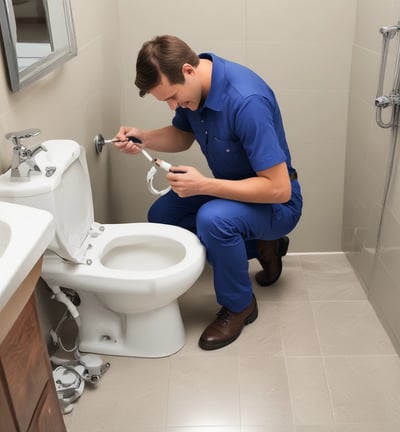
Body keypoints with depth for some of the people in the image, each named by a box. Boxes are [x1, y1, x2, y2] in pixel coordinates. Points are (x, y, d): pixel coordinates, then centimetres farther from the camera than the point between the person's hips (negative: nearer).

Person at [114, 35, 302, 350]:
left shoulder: (246, 101, -33)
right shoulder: (190, 85, -8)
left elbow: (279, 189, -32)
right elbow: (182, 136, 10)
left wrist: (203, 185, -33)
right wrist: (144, 138, -11)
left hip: (275, 203, -8)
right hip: (233, 189, 9)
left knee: (213, 218, -35)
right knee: (161, 215, 4)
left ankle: (239, 305, -5)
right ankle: (259, 246, 12)